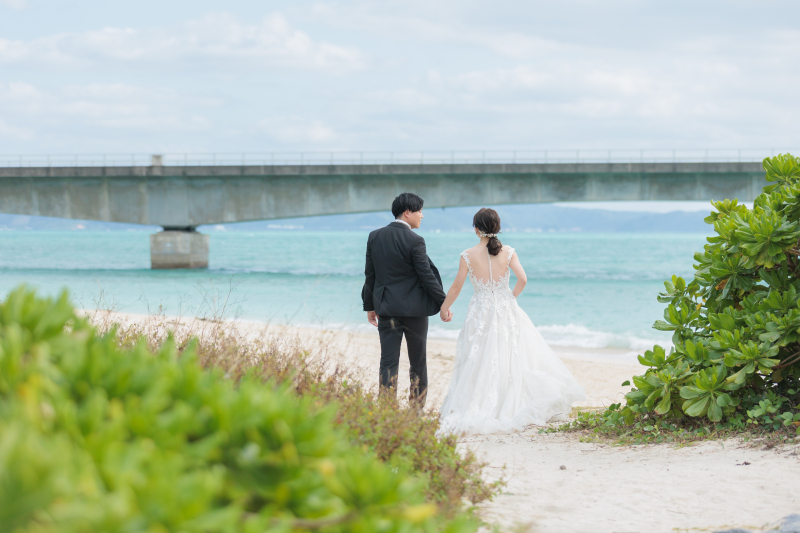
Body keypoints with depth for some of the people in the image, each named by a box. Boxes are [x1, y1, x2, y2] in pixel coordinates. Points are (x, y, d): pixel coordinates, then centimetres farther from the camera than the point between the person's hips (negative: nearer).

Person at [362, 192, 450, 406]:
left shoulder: (375, 237, 3)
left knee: (388, 362, 2)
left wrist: (369, 306, 16)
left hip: (386, 308, 4)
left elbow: (370, 274, 8)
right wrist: (443, 304, -3)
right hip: (414, 308, -4)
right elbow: (427, 276, -12)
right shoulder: (414, 241, -13)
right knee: (418, 363, 9)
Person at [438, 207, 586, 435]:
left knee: (479, 363, 4)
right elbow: (522, 279, -12)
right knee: (513, 358, 11)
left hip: (481, 313, -1)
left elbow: (457, 286, -3)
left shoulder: (468, 256, -8)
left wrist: (444, 308, 12)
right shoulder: (508, 252, -5)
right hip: (506, 310, 1)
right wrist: (512, 297, 7)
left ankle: (472, 410, 1)